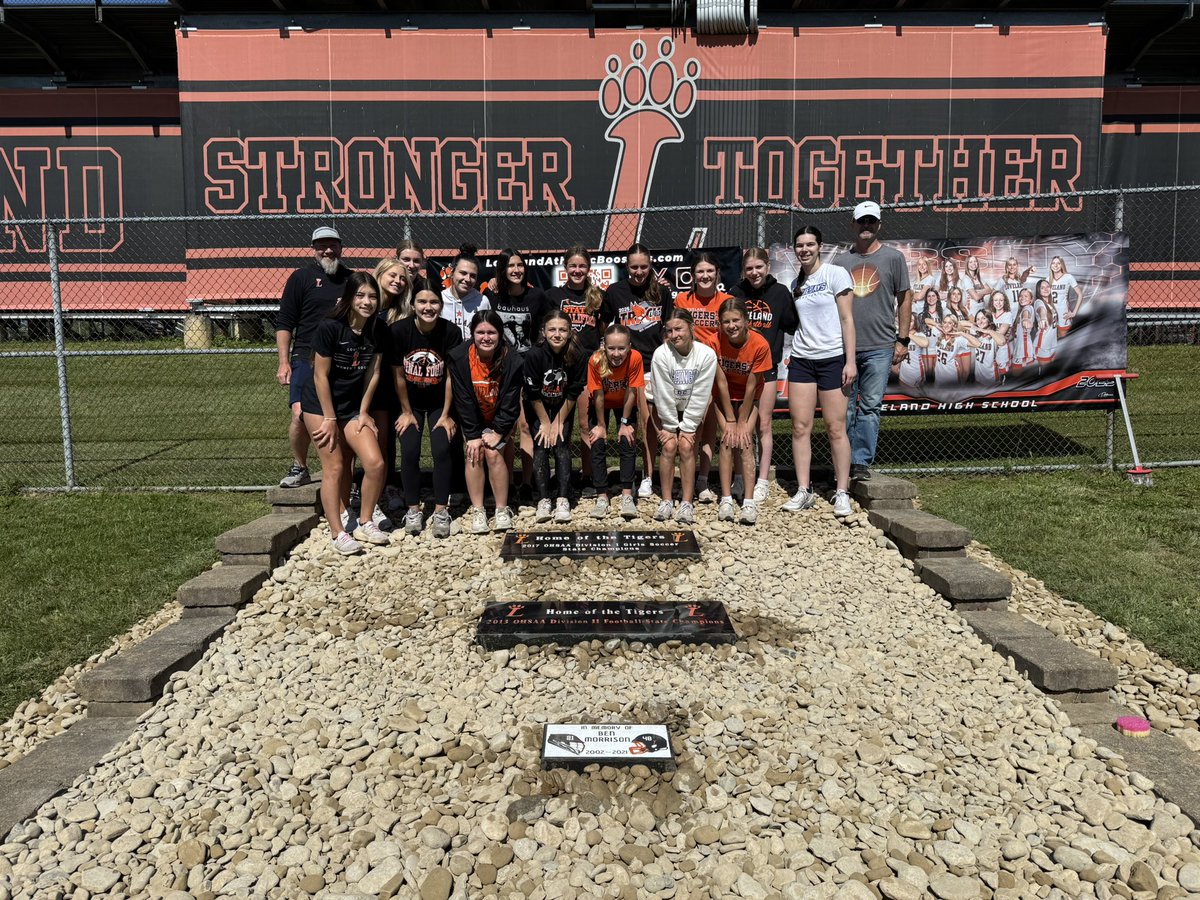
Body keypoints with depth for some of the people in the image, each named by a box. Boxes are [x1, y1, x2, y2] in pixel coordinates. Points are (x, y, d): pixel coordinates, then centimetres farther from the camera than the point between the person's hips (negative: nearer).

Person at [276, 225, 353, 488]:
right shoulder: (301, 277, 4)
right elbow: (284, 323, 3)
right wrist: (284, 363, -4)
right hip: (307, 359, -3)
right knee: (301, 415, -13)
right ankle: (299, 468, 7)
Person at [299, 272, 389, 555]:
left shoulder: (377, 329, -4)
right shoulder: (330, 327, -19)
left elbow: (373, 373, 1)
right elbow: (321, 375, -15)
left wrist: (363, 412, 0)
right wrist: (330, 418, -13)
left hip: (354, 406, 5)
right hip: (320, 404, -4)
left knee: (375, 463, -8)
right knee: (335, 467, -7)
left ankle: (365, 524, 10)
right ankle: (338, 533, 2)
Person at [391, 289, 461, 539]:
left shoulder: (451, 332, -17)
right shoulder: (399, 330, -17)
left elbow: (451, 376, -11)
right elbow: (398, 374, -8)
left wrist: (446, 415, -8)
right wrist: (406, 412, -3)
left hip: (439, 403, 0)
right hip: (409, 403, 0)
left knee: (441, 450, -13)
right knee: (409, 452, -10)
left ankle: (441, 511, -2)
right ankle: (413, 510, 5)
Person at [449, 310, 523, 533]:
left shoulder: (512, 360, -19)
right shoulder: (459, 357, -18)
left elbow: (510, 401, -16)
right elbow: (462, 400, -17)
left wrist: (498, 432, -19)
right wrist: (472, 435, -19)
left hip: (499, 419, -1)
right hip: (472, 419, 1)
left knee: (493, 452, -18)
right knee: (473, 453, -16)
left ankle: (502, 510, -7)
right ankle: (477, 511, -8)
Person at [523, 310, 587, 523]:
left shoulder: (577, 356, -22)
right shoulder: (534, 354, -25)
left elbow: (573, 393, -13)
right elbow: (533, 394, -17)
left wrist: (558, 422, -10)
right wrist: (545, 423, -11)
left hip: (563, 408, 0)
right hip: (537, 409, 0)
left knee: (561, 445, -13)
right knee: (541, 446, -12)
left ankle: (563, 499, -15)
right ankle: (543, 500, -13)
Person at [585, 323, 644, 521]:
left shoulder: (635, 358, -33)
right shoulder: (596, 360, -33)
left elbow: (631, 393, -23)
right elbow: (598, 395, -23)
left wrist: (624, 423, -16)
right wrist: (601, 425, -15)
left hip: (625, 405, 0)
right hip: (601, 405, 0)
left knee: (626, 442, -12)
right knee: (598, 444, -9)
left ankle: (627, 495, -7)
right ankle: (602, 497, -4)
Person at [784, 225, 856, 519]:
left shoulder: (835, 274, -3)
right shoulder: (796, 284, 14)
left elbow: (847, 319, -7)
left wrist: (850, 361, -13)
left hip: (832, 359, -5)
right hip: (801, 360, 5)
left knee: (835, 428, -4)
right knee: (800, 427, 0)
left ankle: (842, 493, 5)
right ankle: (803, 491, 7)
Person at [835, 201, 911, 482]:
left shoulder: (893, 257, 6)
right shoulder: (841, 260, 11)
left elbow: (904, 298, 7)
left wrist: (902, 339, 1)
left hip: (880, 347, -2)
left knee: (870, 406, -2)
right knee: (845, 406, 5)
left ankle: (861, 462, 4)